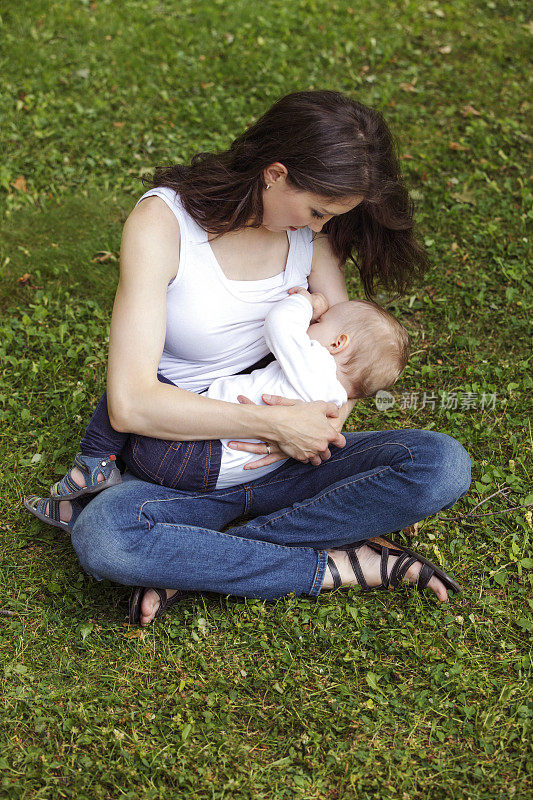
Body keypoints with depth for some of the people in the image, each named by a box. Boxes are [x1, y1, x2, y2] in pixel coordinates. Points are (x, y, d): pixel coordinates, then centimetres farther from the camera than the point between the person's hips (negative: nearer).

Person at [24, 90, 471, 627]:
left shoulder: (310, 228, -2)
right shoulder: (163, 220, -18)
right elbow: (130, 403, -24)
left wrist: (332, 412, -19)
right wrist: (274, 423, -27)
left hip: (284, 459, 4)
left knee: (444, 465, -21)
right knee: (100, 535, -37)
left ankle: (194, 564, -20)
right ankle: (334, 566, -22)